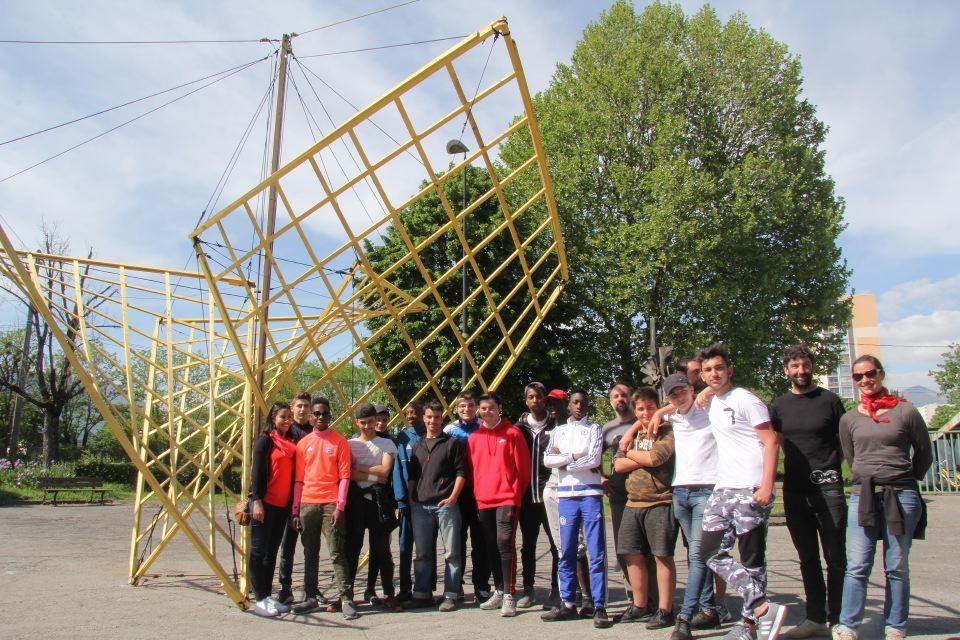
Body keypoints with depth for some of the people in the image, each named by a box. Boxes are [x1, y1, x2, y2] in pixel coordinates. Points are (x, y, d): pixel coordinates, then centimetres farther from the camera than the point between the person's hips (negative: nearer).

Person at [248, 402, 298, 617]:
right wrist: (257, 501, -15)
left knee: (272, 552, 11)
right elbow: (257, 471, -8)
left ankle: (268, 596, 18)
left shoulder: (292, 443, 13)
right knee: (258, 550, -1)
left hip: (283, 505, 6)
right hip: (264, 503, -6)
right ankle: (259, 599, 3)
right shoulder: (266, 440, -4)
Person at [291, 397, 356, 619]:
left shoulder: (339, 441, 2)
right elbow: (299, 479, 13)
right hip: (307, 505, 4)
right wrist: (296, 510, 9)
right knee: (310, 554, 10)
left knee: (337, 553, -5)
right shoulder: (303, 443, 12)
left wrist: (340, 507, -10)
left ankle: (345, 599, -2)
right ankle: (310, 598, 18)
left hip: (331, 505, -4)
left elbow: (344, 476, -1)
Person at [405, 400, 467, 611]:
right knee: (422, 553, 9)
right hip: (420, 506, 4)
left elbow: (461, 472, -1)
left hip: (445, 505, -4)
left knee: (452, 552, -3)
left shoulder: (452, 443, 3)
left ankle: (450, 596, 4)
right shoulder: (417, 446, 17)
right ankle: (422, 594, 18)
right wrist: (410, 499, 10)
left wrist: (453, 497, -11)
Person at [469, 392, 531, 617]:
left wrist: (518, 492, 3)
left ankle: (509, 596, -7)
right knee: (491, 547, 10)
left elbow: (523, 465, 1)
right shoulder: (473, 438, 10)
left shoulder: (512, 433, 0)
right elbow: (471, 469, 16)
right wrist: (476, 495, 11)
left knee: (505, 544, -11)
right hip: (483, 500, 5)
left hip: (507, 498, -5)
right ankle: (499, 591, 22)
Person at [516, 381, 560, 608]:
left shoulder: (555, 425, -1)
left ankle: (557, 589, 15)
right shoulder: (520, 427, 8)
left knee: (557, 544, 3)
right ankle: (528, 590, 18)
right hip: (527, 495, 3)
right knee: (528, 546, 10)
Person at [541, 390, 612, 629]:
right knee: (566, 553, 6)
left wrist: (564, 463, -3)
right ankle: (568, 604, 14)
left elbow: (594, 459, -9)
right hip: (566, 496, 3)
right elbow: (547, 459, 1)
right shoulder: (559, 431, 15)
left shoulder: (594, 429, 7)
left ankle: (599, 607, 0)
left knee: (597, 554, -4)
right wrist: (575, 456, -8)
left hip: (590, 494, -3)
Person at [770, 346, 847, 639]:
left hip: (827, 487, -4)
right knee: (807, 558, 11)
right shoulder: (779, 405, 10)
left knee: (835, 558, 1)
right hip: (794, 490, 4)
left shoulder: (829, 399, 1)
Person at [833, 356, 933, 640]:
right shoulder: (849, 419, 8)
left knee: (897, 568, 5)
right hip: (862, 496, 2)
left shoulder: (905, 411, 0)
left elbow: (924, 454, 12)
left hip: (901, 497, -2)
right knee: (856, 567, -2)